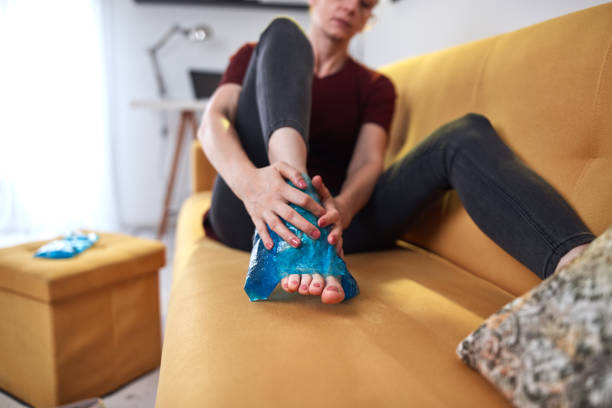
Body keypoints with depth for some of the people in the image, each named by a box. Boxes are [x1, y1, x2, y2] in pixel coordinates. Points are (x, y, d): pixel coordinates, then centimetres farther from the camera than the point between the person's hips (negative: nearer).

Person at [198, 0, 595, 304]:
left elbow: (369, 162, -2)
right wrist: (251, 182, -30)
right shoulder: (254, 54, 15)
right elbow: (212, 123, -6)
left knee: (466, 134, -16)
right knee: (282, 32, -12)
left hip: (336, 211, 2)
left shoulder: (375, 86, 18)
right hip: (250, 212, -1)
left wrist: (340, 209, -27)